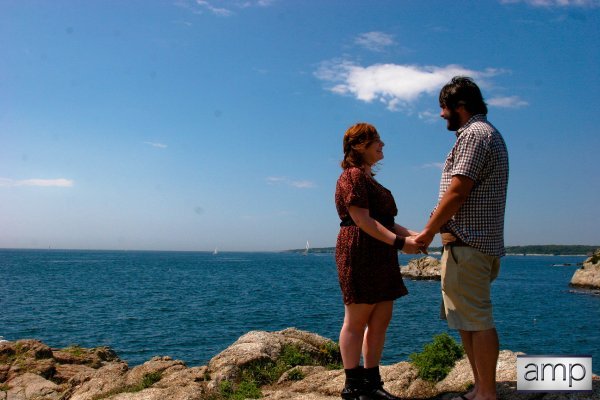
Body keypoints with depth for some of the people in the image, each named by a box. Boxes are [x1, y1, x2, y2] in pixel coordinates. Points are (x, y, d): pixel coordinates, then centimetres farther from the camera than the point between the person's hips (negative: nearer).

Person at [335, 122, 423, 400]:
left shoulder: (368, 178, 22)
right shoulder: (352, 176, -9)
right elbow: (362, 221, -19)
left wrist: (410, 234, 9)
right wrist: (399, 242, -22)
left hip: (380, 257, 10)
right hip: (360, 254, -10)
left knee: (381, 319, 9)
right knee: (356, 321, -3)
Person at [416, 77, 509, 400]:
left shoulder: (474, 134, -10)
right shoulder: (486, 134, 23)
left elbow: (456, 193, -18)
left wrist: (429, 231, -8)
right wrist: (437, 229, 18)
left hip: (467, 244, -11)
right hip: (477, 242, 11)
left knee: (477, 321, -6)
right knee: (468, 321, 13)